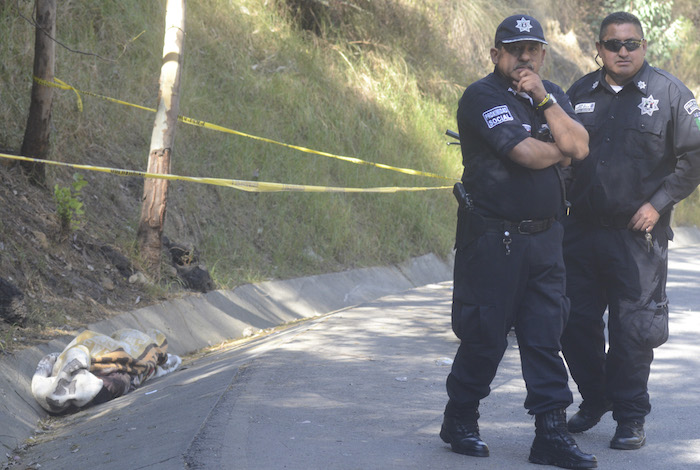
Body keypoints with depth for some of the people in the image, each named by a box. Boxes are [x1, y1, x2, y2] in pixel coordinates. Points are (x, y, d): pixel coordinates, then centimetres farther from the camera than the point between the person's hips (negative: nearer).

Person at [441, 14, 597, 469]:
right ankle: (459, 422, 18)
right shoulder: (483, 97, -10)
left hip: (544, 237, 6)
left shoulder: (552, 94, 12)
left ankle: (551, 432, 7)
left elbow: (579, 146, -5)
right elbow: (528, 154, -20)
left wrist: (544, 99, -12)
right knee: (485, 335, 1)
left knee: (545, 335, 5)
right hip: (492, 238, -6)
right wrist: (561, 151, -1)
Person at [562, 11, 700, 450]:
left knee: (633, 331, -1)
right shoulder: (581, 93, 8)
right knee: (576, 322, 9)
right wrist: (563, 200, 6)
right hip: (581, 229, 4)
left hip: (638, 235, -4)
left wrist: (658, 203, -8)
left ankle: (631, 417, 11)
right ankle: (594, 398, 30)